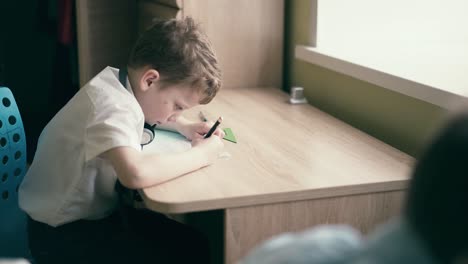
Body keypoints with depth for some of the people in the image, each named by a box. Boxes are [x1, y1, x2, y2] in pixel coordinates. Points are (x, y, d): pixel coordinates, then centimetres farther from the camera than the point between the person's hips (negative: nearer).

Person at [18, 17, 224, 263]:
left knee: (193, 242, 6)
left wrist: (185, 126, 3)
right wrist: (200, 155, -31)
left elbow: (151, 111, 23)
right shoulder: (113, 106, -29)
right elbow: (136, 173, -48)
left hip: (89, 210, 9)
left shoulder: (118, 82, -1)